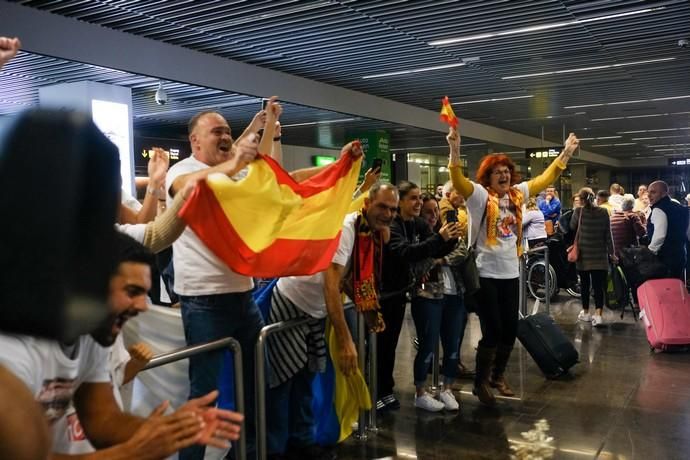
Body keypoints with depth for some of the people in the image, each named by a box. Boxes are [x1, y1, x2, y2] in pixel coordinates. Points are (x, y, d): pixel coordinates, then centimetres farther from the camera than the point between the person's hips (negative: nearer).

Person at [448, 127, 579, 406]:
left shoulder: (517, 194, 9)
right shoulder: (480, 195, -8)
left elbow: (545, 179, 18)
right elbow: (458, 181, -24)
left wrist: (566, 153, 17)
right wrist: (455, 149, -38)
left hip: (511, 273, 6)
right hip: (486, 274, -6)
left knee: (510, 329, 12)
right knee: (492, 330, -4)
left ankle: (497, 375, 32)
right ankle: (481, 382, 15)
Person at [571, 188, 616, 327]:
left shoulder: (579, 211, -8)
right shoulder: (603, 212, -3)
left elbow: (572, 227, 10)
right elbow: (608, 234, -1)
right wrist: (611, 252, 6)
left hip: (583, 254, 0)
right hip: (599, 255, 1)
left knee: (584, 283, 12)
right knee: (598, 284, -1)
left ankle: (585, 312, 22)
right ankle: (598, 315, -13)